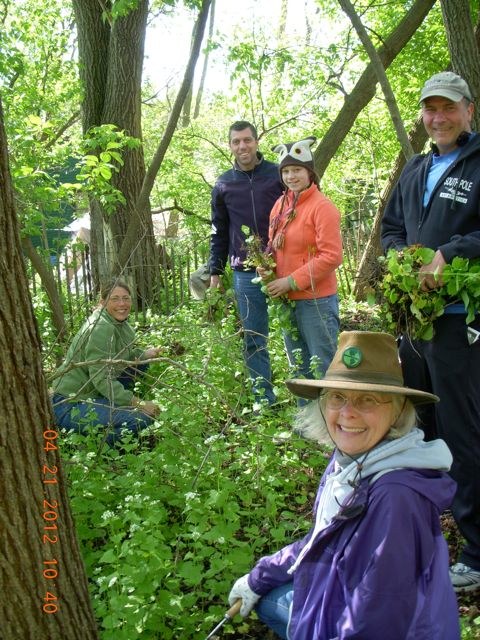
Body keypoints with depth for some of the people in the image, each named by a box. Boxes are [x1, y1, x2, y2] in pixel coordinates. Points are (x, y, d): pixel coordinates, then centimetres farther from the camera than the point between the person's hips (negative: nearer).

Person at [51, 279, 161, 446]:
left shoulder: (120, 323, 6)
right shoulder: (101, 328, -22)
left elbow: (125, 354, 22)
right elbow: (102, 379, -27)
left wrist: (145, 354, 1)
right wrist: (139, 404, -29)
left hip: (92, 393, 10)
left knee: (140, 362, 13)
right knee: (141, 418, -26)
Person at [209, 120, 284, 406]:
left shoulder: (278, 174, 1)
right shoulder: (223, 185, 9)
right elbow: (219, 232, 15)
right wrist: (215, 271, 11)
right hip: (245, 274, 3)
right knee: (253, 340, 6)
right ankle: (265, 401, 16)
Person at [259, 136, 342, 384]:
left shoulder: (322, 206, -12)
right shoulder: (280, 205, 9)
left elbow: (331, 256, -17)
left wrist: (291, 281, -17)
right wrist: (266, 266, -2)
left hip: (316, 300, -7)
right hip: (286, 301, 7)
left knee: (323, 369, 1)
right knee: (299, 370, 18)